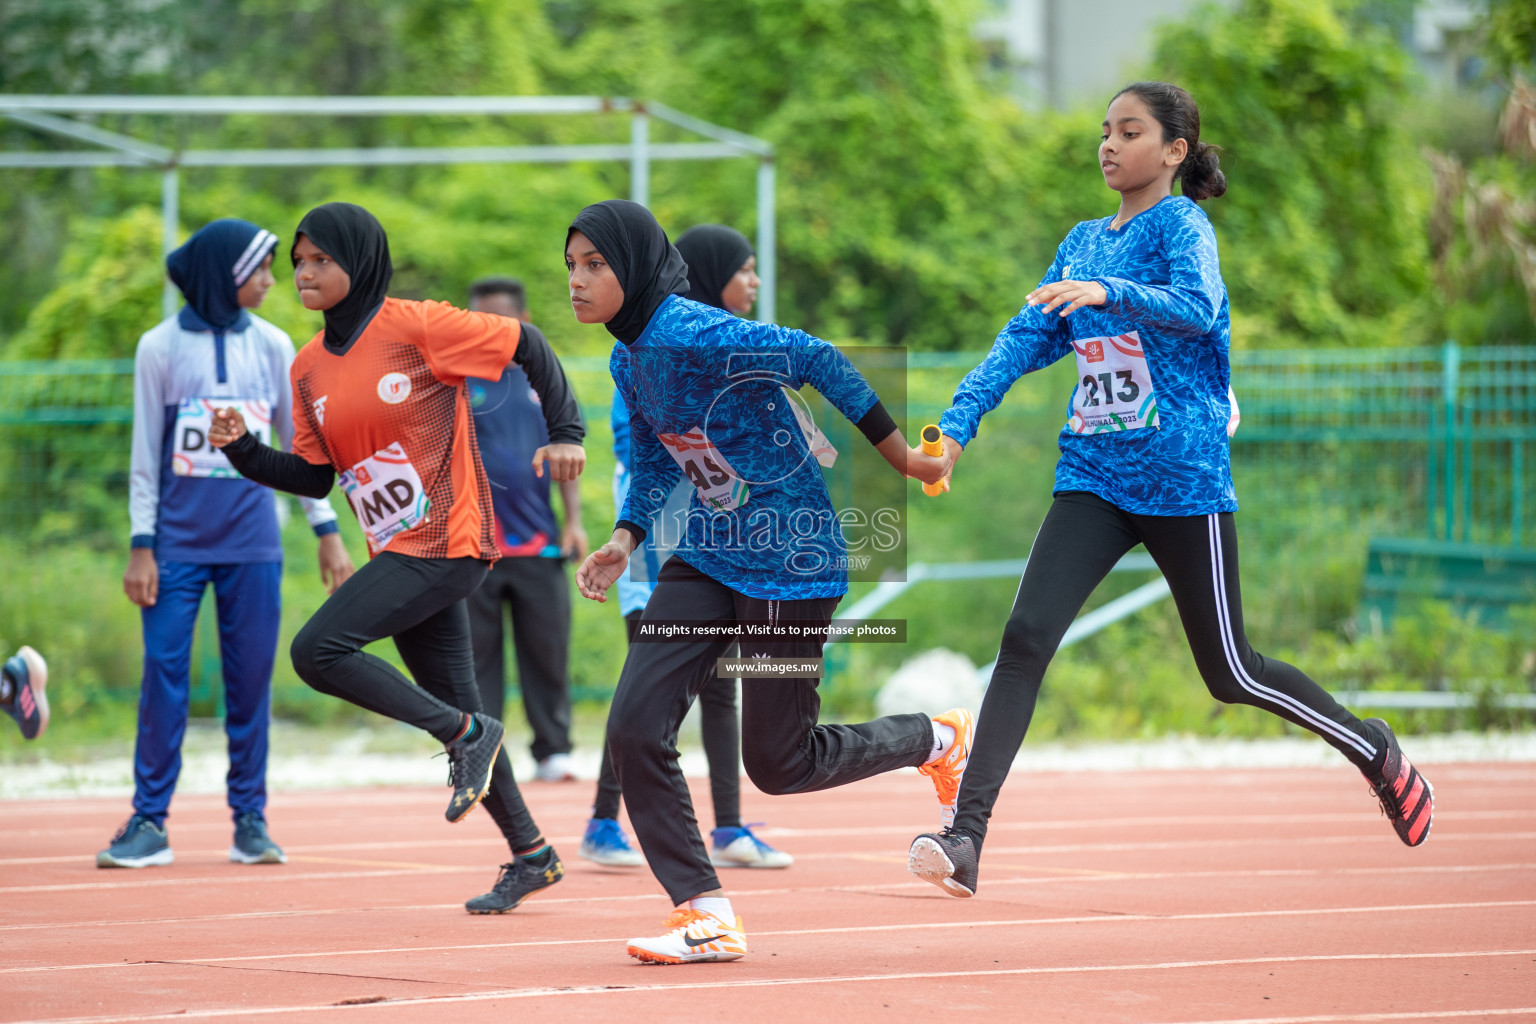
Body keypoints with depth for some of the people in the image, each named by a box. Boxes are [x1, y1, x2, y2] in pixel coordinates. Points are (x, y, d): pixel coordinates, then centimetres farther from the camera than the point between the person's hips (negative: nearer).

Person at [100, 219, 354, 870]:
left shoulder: (272, 346, 6)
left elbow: (298, 443, 12)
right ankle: (149, 822, 0)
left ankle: (250, 819, 10)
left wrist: (327, 531, 9)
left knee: (251, 680, 3)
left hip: (253, 544, 2)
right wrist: (140, 545, -4)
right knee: (164, 676, -4)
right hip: (178, 541, -2)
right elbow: (145, 454, 1)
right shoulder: (161, 348, -1)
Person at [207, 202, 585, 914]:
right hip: (400, 553, 8)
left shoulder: (415, 327, -10)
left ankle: (466, 737, -9)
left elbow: (525, 345, -4)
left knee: (317, 650, -20)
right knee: (453, 706, 11)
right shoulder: (310, 367, 10)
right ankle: (530, 854, 21)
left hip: (445, 542, -8)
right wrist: (242, 450, -2)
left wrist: (565, 431, -10)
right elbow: (313, 476, 14)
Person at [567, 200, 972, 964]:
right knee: (634, 730, -7)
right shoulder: (629, 360, 5)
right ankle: (706, 916, 0)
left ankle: (934, 740, 29)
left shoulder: (696, 336, -23)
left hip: (789, 562, -8)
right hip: (708, 558, 8)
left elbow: (813, 359, -21)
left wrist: (897, 451, -17)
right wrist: (626, 538, 5)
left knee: (777, 764, 3)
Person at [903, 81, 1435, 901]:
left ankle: (1376, 753, 30)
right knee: (1025, 639, -14)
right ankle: (965, 840, -21)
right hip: (1094, 479, 5)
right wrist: (954, 428, -2)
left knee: (1230, 673, 5)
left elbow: (1198, 305, -26)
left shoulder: (1181, 223, -6)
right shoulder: (1083, 242, 14)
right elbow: (1024, 341, 10)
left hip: (1182, 479, -5)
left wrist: (1109, 293, -42)